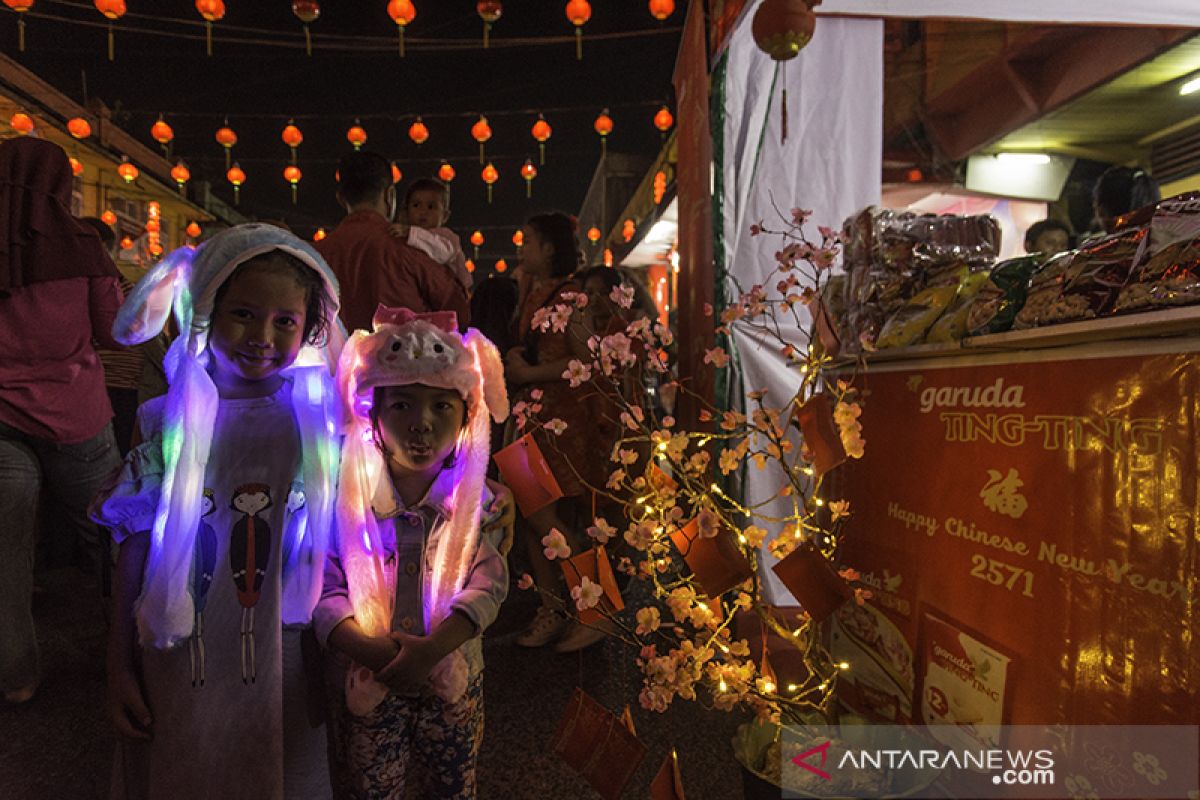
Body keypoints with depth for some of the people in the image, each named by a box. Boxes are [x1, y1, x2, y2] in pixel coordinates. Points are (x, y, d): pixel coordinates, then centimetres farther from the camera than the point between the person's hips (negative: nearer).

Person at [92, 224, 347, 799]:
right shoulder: (169, 422, -5)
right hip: (179, 669, 1)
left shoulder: (318, 423, -6)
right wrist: (119, 670, 2)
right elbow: (135, 549, -1)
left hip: (283, 666, 0)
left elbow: (336, 552, -2)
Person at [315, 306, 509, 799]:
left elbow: (489, 584, -15)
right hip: (367, 680, -1)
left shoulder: (477, 498, -7)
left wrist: (431, 648, -26)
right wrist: (370, 649, -27)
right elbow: (323, 590, -14)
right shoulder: (345, 494, -10)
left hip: (452, 678, 1)